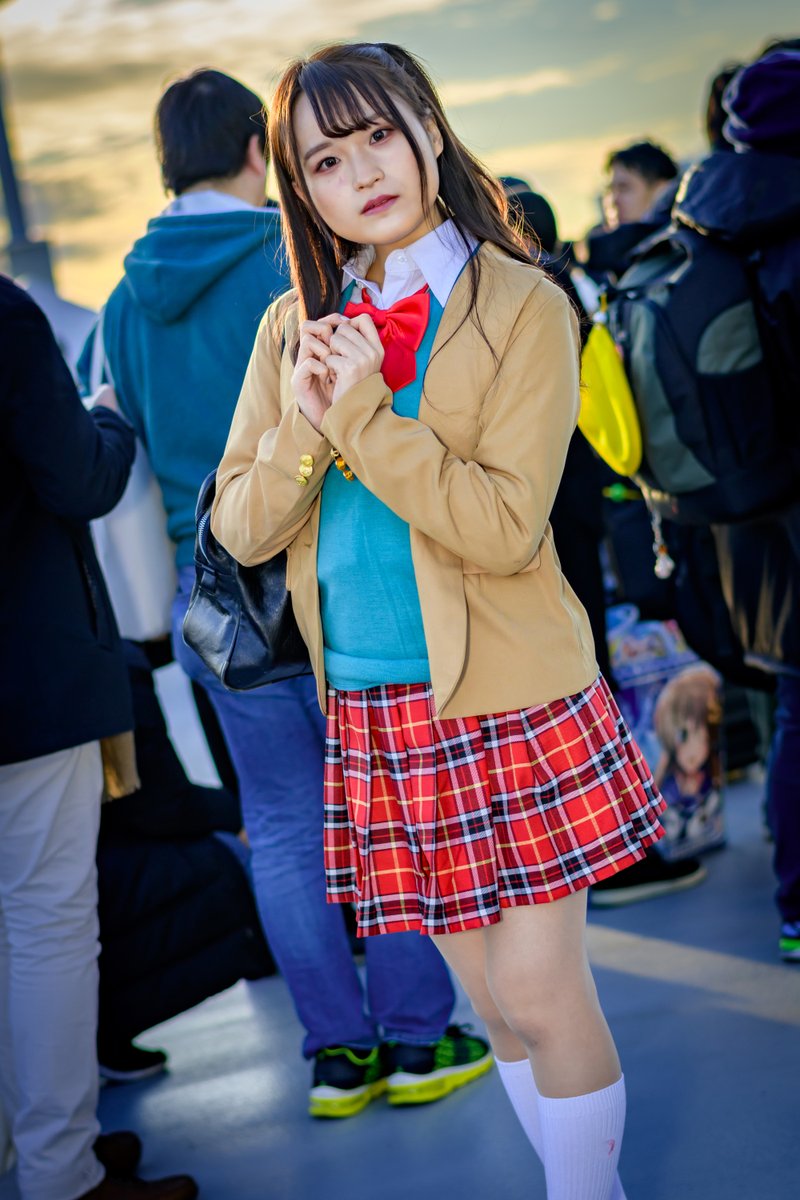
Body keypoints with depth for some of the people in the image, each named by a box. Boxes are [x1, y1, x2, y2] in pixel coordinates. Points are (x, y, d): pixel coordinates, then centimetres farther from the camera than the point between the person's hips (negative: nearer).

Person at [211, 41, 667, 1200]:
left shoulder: (523, 308, -7)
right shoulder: (296, 324, 7)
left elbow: (503, 528, -17)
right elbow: (240, 529, 2)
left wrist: (366, 415, -20)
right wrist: (302, 431, -15)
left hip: (509, 705, -4)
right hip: (372, 712, 4)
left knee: (540, 994, 0)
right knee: (490, 996, 15)